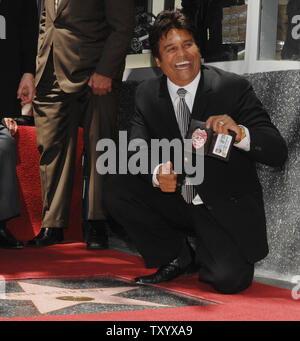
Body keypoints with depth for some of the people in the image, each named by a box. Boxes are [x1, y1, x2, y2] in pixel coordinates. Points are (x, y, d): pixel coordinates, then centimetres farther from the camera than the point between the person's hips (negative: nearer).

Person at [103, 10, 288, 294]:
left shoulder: (233, 88, -11)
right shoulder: (147, 94, 2)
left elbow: (278, 152, -16)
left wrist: (240, 133, -38)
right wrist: (156, 172, -32)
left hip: (227, 209, -4)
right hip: (174, 202, 4)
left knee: (228, 278, -25)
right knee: (116, 190, -16)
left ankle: (206, 250, 14)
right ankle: (177, 256, 4)